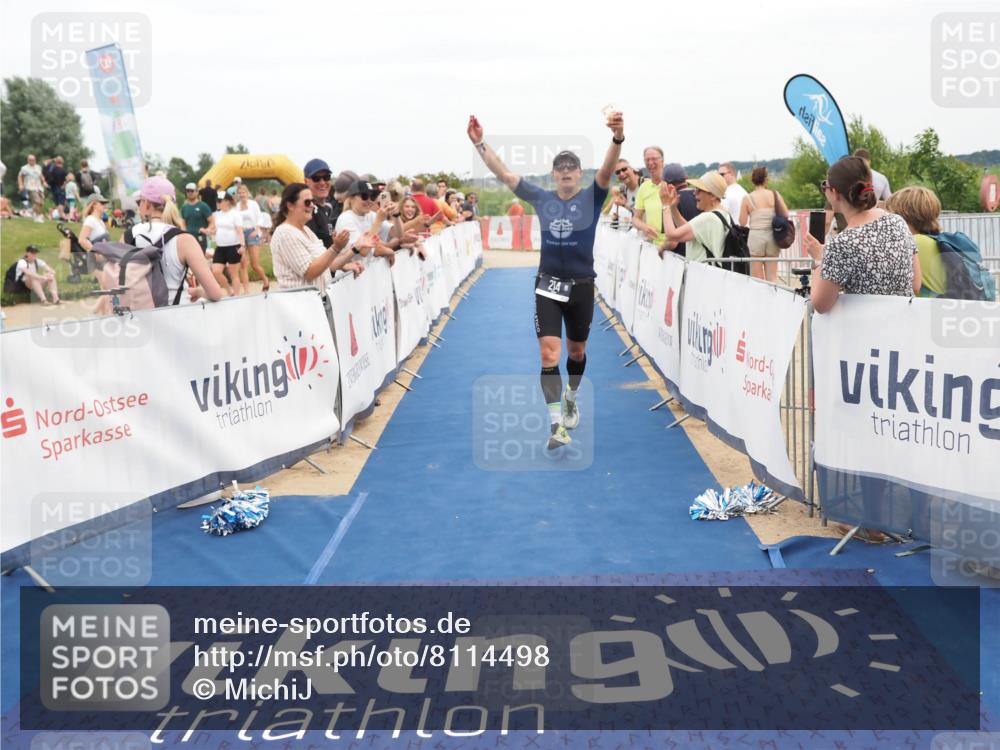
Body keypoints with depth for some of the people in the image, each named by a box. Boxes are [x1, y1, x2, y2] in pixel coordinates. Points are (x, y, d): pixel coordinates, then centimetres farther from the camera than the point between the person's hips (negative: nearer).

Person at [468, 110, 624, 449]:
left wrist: (618, 138, -41)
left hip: (582, 286, 0)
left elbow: (607, 169, -22)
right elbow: (504, 174, 0)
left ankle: (571, 398, 46)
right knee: (548, 353, -11)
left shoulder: (591, 197, -4)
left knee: (576, 351, 17)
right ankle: (557, 424, -12)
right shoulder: (541, 198, 2)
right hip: (548, 285, 1)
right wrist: (480, 143, -9)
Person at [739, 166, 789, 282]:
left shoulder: (748, 198, -5)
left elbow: (743, 222, -4)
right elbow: (786, 215, 0)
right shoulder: (775, 195, 0)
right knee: (772, 277, 8)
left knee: (757, 279, 3)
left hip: (755, 236, -2)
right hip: (772, 236, 2)